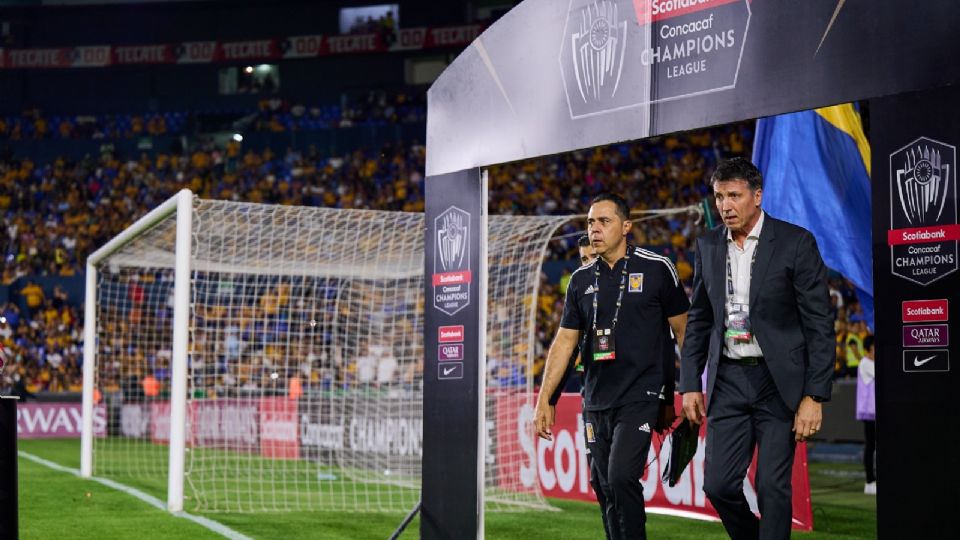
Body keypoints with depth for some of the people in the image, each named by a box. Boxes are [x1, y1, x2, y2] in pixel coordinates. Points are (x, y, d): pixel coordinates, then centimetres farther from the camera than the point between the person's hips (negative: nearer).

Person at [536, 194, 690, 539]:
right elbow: (565, 341, 11)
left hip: (641, 396, -5)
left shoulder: (656, 269, -3)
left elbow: (683, 330, 2)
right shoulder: (582, 280, 10)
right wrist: (544, 399, 6)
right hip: (596, 402, 5)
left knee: (622, 476, -19)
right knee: (606, 489, 7)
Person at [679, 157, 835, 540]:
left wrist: (814, 396, -14)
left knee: (772, 487, -5)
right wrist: (690, 384, 8)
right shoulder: (708, 246, 7)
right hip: (729, 380, 4)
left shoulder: (795, 243, -8)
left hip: (780, 382, -4)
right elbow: (698, 321, 15)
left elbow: (819, 324, -9)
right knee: (719, 485, 0)